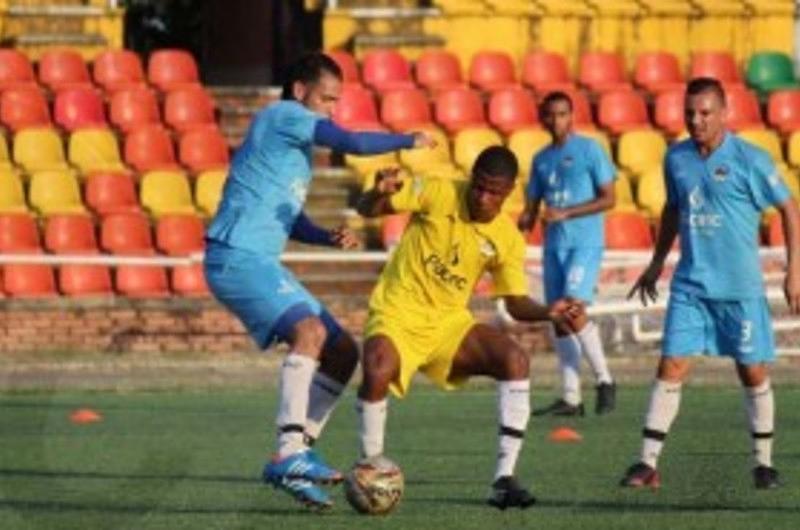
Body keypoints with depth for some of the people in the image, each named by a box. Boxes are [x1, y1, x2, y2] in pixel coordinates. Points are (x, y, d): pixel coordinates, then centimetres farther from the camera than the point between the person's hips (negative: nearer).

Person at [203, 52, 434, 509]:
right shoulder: (284, 116, -7)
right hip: (237, 256, -10)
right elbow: (355, 143, -19)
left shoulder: (297, 137, 22)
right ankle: (289, 456, -37)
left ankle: (299, 451, 9)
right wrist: (409, 141, -3)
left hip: (262, 263, 10)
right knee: (310, 330, -30)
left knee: (343, 351, 9)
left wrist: (329, 238, 9)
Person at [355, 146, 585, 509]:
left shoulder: (508, 239, -1)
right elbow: (366, 210, -5)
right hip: (398, 313, -4)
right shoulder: (437, 194, -10)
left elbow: (516, 303, 4)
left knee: (515, 360, -21)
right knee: (377, 373, -35)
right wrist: (380, 193, -29)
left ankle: (504, 479, -18)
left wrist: (549, 313, -18)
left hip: (450, 323, 4)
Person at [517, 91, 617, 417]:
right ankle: (570, 398, 7)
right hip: (553, 246, 6)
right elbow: (532, 208, 20)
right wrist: (523, 223, -3)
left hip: (585, 244, -6)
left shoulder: (589, 150, -2)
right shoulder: (541, 159, 15)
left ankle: (604, 381, -7)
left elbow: (608, 199, -6)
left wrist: (565, 213, -14)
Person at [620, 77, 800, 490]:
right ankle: (647, 464, -5)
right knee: (671, 367, -5)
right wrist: (657, 263, 24)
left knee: (754, 373, 3)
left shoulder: (750, 160, -8)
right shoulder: (676, 158, 5)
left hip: (741, 288, -3)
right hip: (689, 285, 3)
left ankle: (764, 463, 17)